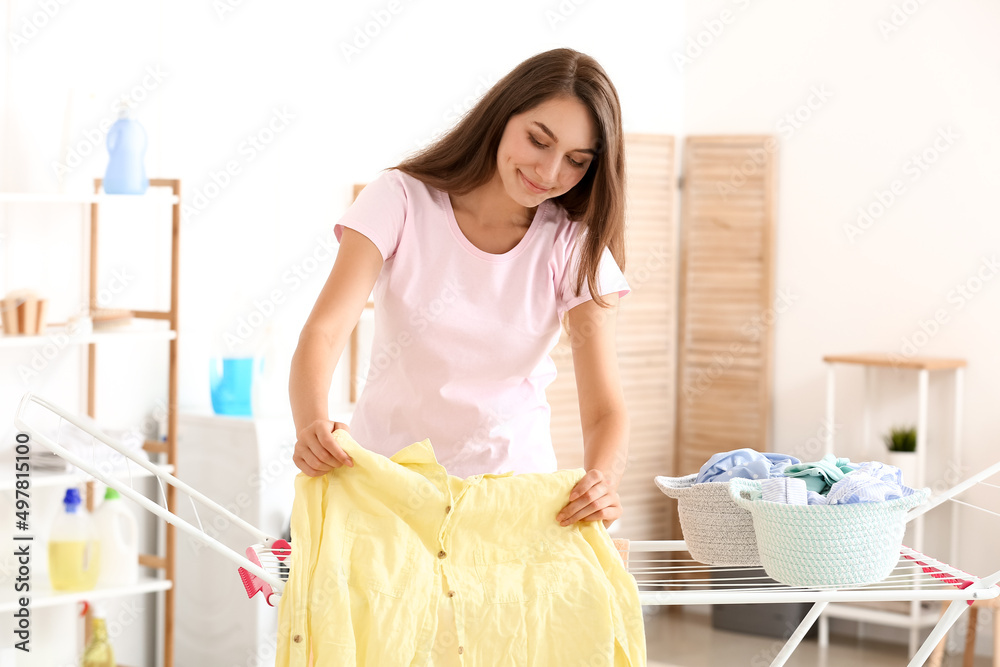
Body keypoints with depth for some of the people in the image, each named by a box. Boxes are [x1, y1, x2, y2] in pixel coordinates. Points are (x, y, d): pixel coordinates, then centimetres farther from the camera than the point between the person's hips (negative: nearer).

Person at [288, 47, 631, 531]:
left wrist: (602, 481, -35)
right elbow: (324, 332, -20)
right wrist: (312, 425, -41)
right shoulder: (401, 200, -8)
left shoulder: (575, 246, -5)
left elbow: (604, 409, -12)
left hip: (510, 477, 1)